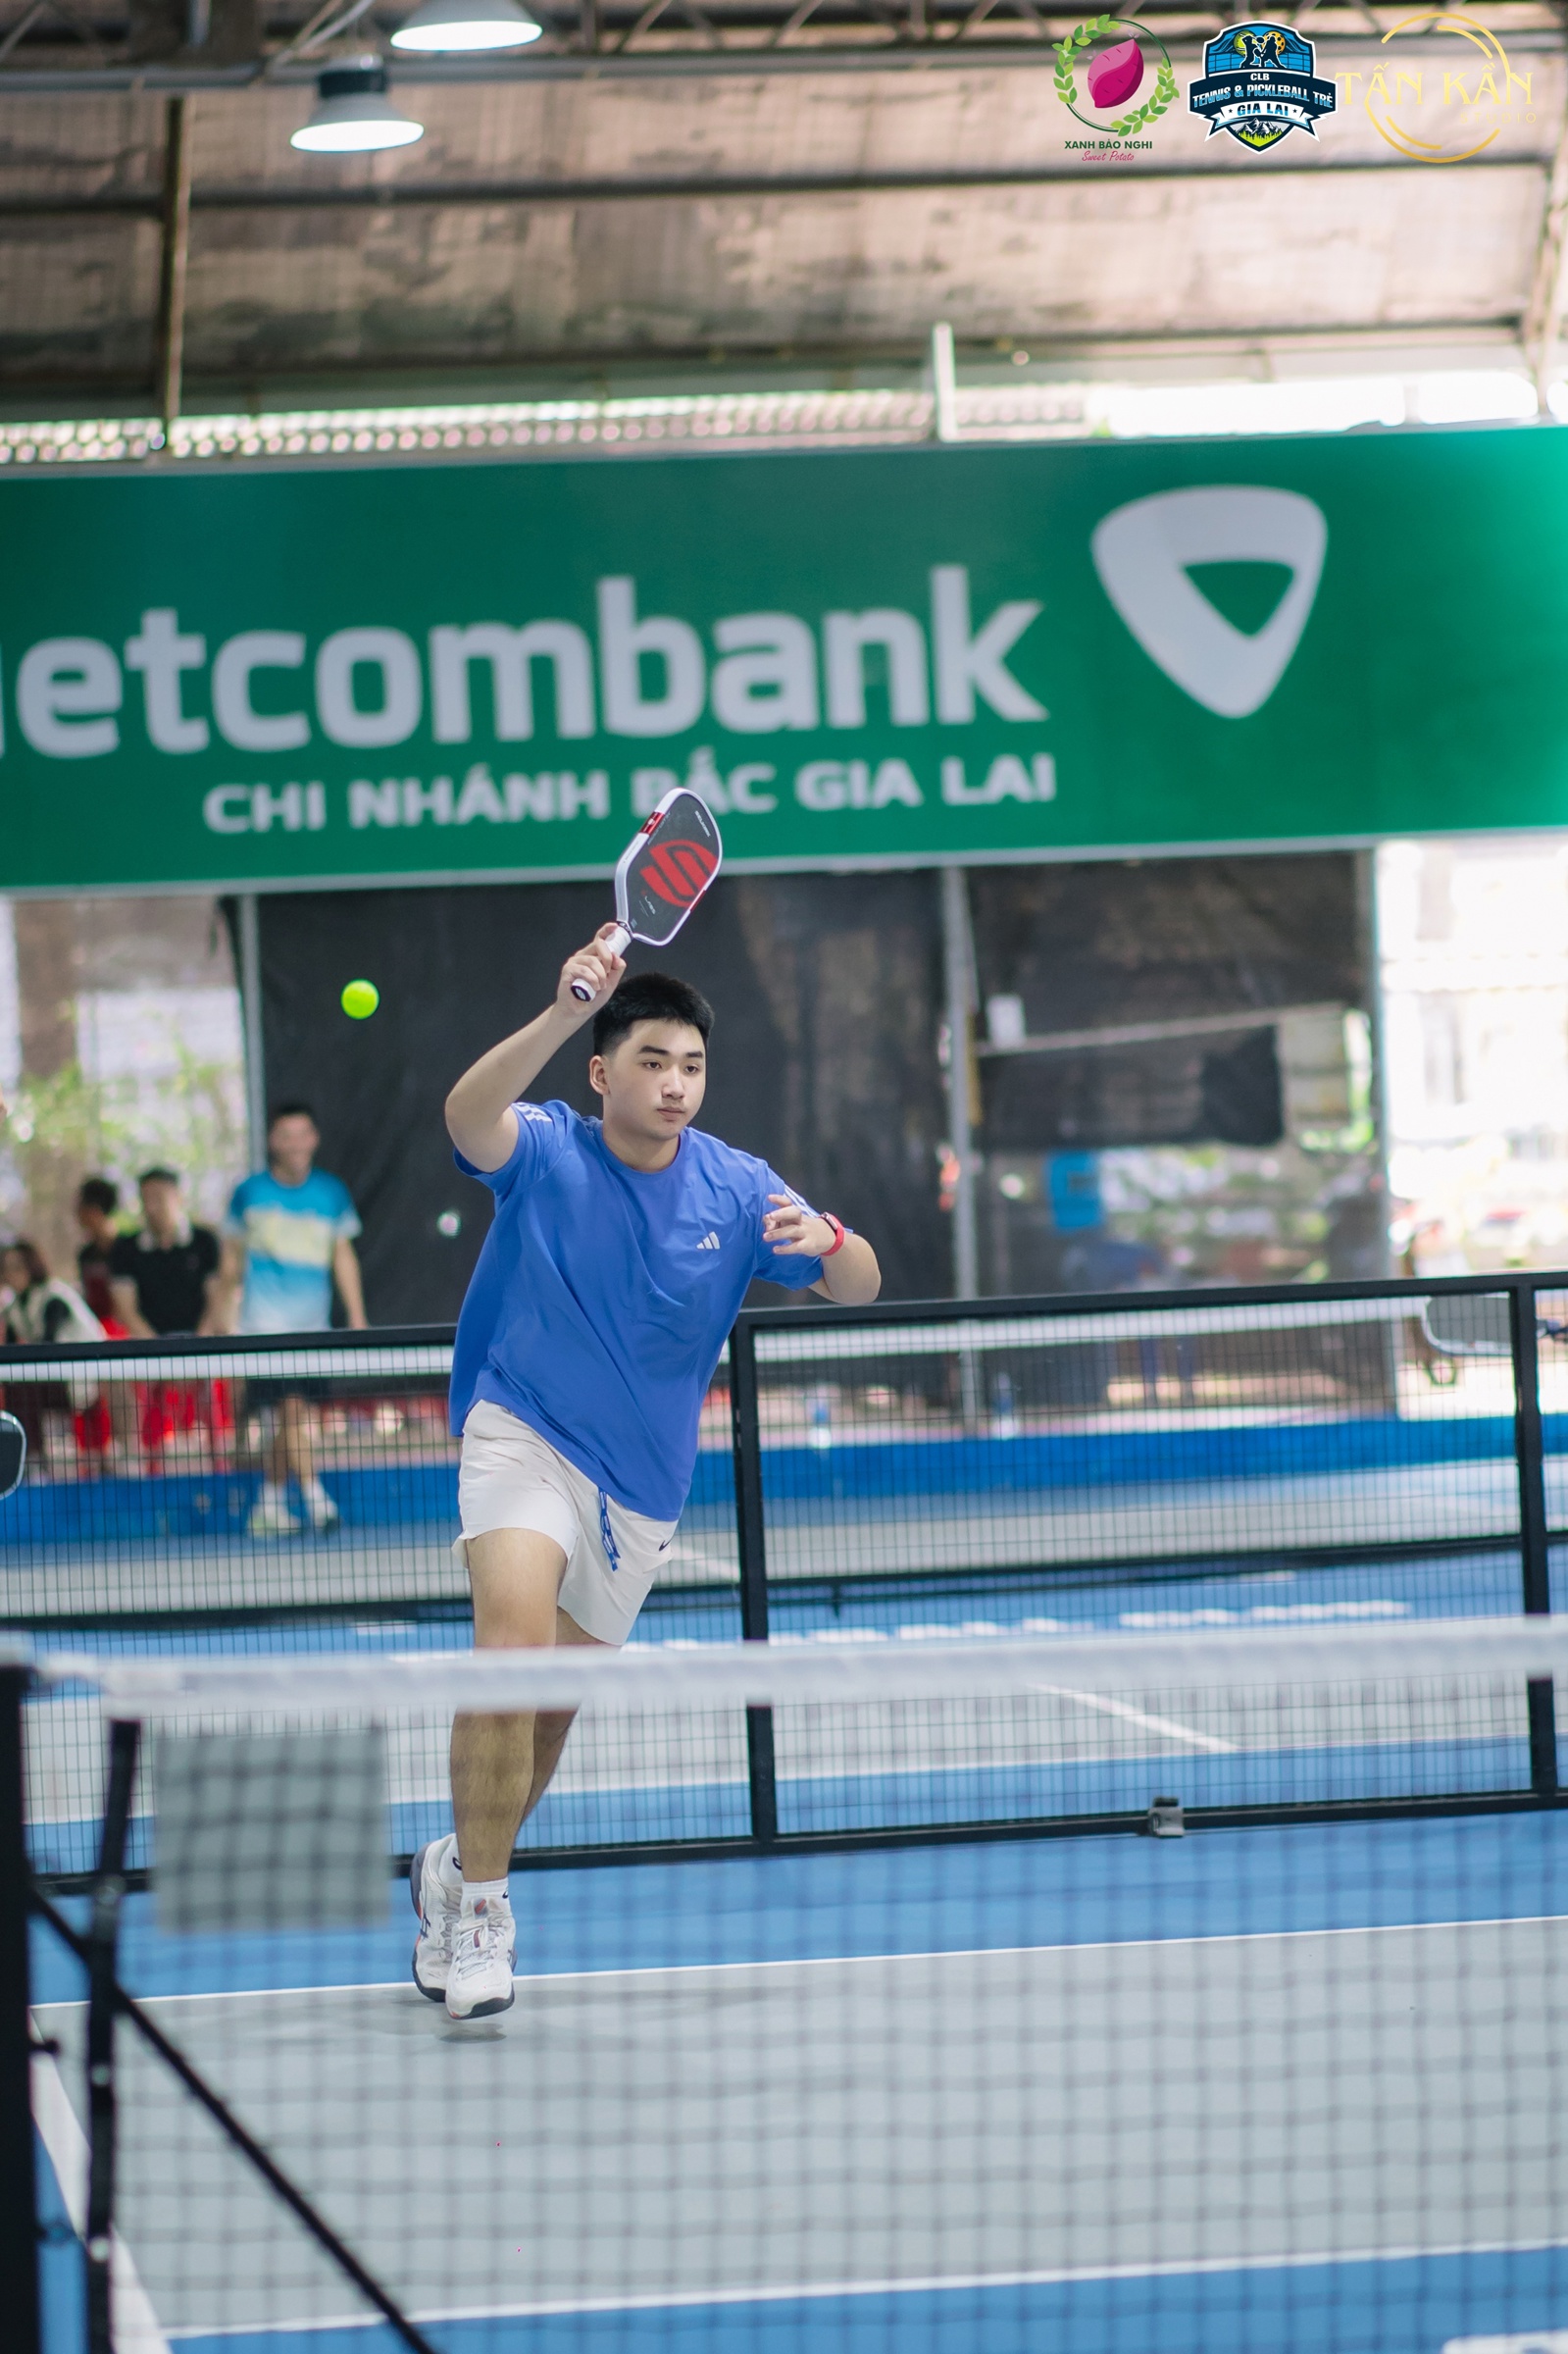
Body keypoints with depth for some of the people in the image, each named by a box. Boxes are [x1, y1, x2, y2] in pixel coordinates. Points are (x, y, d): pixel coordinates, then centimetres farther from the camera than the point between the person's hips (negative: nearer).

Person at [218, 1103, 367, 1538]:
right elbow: (232, 1260, 9)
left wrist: (357, 1320, 6)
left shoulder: (332, 1193, 7)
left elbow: (343, 1258, 11)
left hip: (312, 1327, 3)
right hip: (266, 1325, -3)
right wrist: (228, 1321, 7)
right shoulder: (250, 1194, 2)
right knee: (294, 1409, -16)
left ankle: (269, 1507, 18)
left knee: (292, 1421, 6)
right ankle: (315, 1500, -18)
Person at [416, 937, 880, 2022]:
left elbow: (860, 1287, -3)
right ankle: (479, 1903, -21)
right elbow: (469, 1116, -34)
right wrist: (562, 1014, -50)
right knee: (516, 1628, -28)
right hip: (522, 1435, -4)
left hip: (641, 1478, 4)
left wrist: (827, 1240, -28)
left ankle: (457, 1869, 38)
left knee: (552, 1701, 12)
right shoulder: (545, 1152, -11)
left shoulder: (736, 1188, -3)